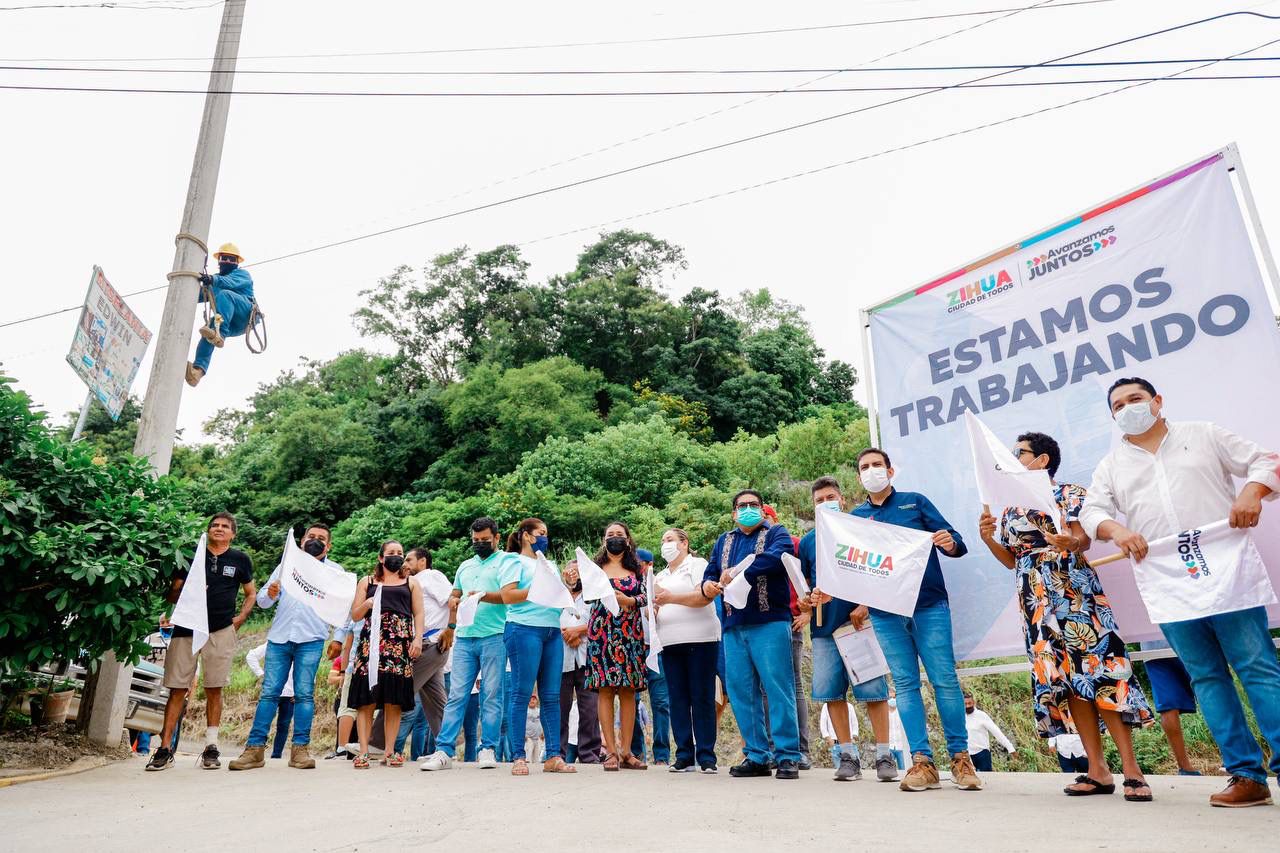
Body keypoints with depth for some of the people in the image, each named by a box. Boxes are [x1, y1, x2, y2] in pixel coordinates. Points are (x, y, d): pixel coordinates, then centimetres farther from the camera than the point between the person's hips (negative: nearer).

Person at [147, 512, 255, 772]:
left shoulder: (240, 560, 10)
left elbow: (251, 594, 19)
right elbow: (173, 593, 10)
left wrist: (240, 618, 4)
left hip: (221, 632, 0)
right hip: (186, 629, 0)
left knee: (214, 689, 2)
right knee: (177, 689, 0)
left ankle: (211, 746, 11)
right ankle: (165, 749, 8)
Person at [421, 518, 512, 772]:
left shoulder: (505, 561, 2)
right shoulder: (465, 566, 22)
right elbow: (454, 597, 28)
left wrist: (482, 595, -25)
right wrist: (450, 625, 18)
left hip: (494, 636, -5)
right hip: (464, 638, 5)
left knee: (491, 695, 0)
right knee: (456, 695, 2)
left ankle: (488, 750, 5)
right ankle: (444, 751, 3)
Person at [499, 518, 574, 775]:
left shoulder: (549, 565, 24)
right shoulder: (515, 561, 4)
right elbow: (507, 596, -8)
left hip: (552, 632, 7)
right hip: (524, 629, -6)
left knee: (551, 696, 4)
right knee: (522, 694, -4)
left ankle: (553, 756, 7)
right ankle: (518, 757, 0)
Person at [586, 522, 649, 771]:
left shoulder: (636, 570, 13)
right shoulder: (596, 568, 11)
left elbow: (645, 597, 4)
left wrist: (628, 600, -14)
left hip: (630, 632, 1)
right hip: (602, 631, -1)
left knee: (628, 691, 0)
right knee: (606, 690, -6)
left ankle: (626, 751, 5)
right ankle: (611, 751, -2)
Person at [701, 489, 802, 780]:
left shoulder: (776, 533, 6)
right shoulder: (724, 541, 23)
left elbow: (777, 557, -16)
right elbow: (711, 571, 14)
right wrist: (708, 584, -10)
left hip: (770, 623, -5)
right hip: (733, 626, 5)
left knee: (778, 689, -8)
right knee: (741, 693, 5)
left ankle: (788, 757, 0)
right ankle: (756, 756, 14)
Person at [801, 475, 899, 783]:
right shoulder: (807, 541, 14)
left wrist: (865, 606, -12)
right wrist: (805, 601, -6)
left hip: (859, 621, -3)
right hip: (823, 626, 3)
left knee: (873, 688, -3)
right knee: (830, 691, 3)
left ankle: (884, 754, 8)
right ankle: (847, 754, 14)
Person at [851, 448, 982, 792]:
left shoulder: (915, 502, 9)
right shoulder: (856, 516, 14)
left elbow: (951, 540, 3)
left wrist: (951, 544, -20)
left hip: (929, 605, -2)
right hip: (885, 611, 2)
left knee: (945, 679, -3)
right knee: (905, 684, 3)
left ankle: (960, 757, 6)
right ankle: (921, 761, 6)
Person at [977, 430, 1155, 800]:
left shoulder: (1069, 493, 2)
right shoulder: (1010, 508, 17)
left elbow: (1084, 539, -13)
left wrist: (1071, 543, -36)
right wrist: (988, 539, 1)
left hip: (1074, 592, -5)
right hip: (1036, 602, 5)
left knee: (1098, 671, -11)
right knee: (1062, 679, 3)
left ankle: (1131, 769, -6)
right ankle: (1098, 770, 8)